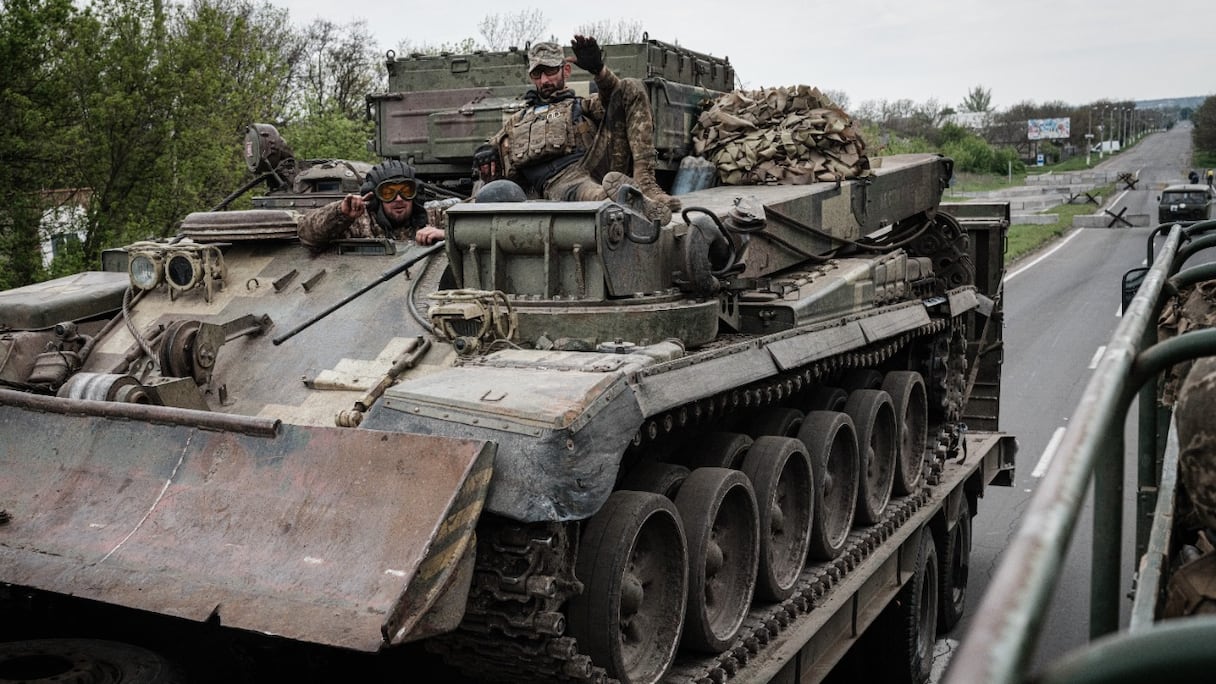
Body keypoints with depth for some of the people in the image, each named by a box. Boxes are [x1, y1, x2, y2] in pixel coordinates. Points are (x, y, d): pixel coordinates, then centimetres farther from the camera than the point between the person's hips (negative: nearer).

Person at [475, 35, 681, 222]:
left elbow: (614, 93, 8)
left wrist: (598, 70, -14)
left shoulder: (583, 106, 32)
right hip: (557, 181, -2)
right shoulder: (516, 122, 40)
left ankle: (644, 182, -30)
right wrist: (485, 155, 11)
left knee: (632, 89, -11)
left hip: (593, 166, 2)